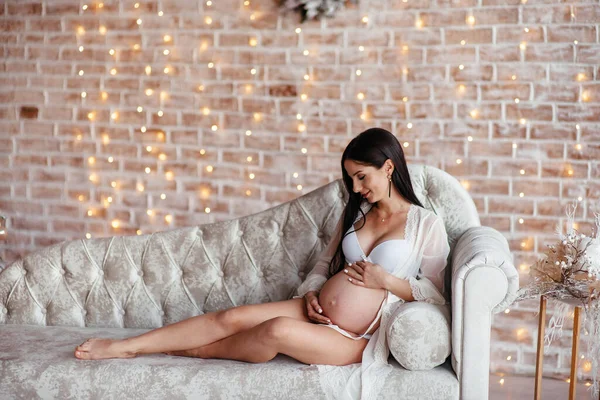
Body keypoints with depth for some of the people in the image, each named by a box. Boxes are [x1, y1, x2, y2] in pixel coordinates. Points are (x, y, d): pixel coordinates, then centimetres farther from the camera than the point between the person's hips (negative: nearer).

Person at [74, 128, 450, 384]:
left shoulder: (427, 224, -6)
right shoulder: (355, 214, 12)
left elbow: (436, 293, -5)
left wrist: (385, 279, -17)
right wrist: (311, 293, -3)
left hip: (360, 337, -6)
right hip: (318, 312, 6)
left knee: (278, 330, -31)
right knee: (232, 317, -12)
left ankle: (196, 351, -4)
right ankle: (124, 347, -6)